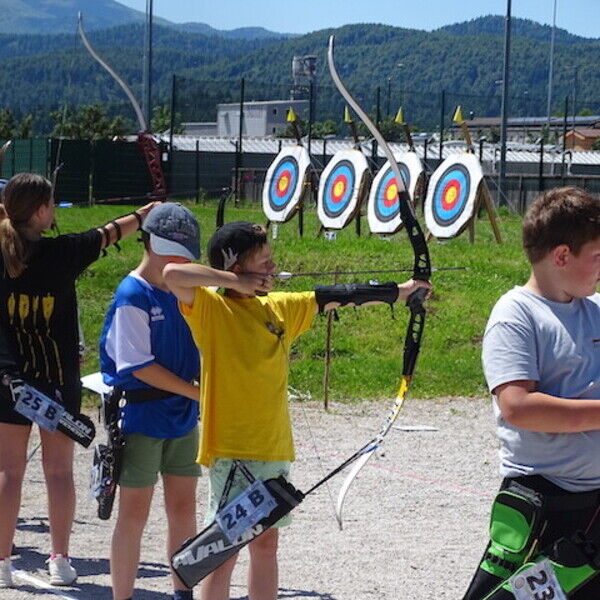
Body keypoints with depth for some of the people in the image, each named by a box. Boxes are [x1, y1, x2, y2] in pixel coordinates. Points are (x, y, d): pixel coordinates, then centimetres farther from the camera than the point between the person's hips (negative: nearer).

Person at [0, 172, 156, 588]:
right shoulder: (63, 251, -8)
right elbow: (110, 233, 8)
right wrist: (144, 214, 27)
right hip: (59, 379, -1)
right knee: (59, 471, 7)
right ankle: (61, 562, 12)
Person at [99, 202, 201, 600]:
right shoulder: (133, 296, -13)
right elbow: (139, 365, -18)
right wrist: (198, 392, -17)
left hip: (183, 418, 7)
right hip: (142, 417, -7)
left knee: (183, 509, 11)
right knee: (135, 513, -1)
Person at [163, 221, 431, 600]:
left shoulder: (279, 307, 9)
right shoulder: (211, 309, -12)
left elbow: (333, 298, 18)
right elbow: (172, 274, -29)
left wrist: (397, 292, 22)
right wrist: (235, 282, -21)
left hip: (274, 450, 7)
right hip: (232, 452, -7)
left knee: (266, 543, 15)